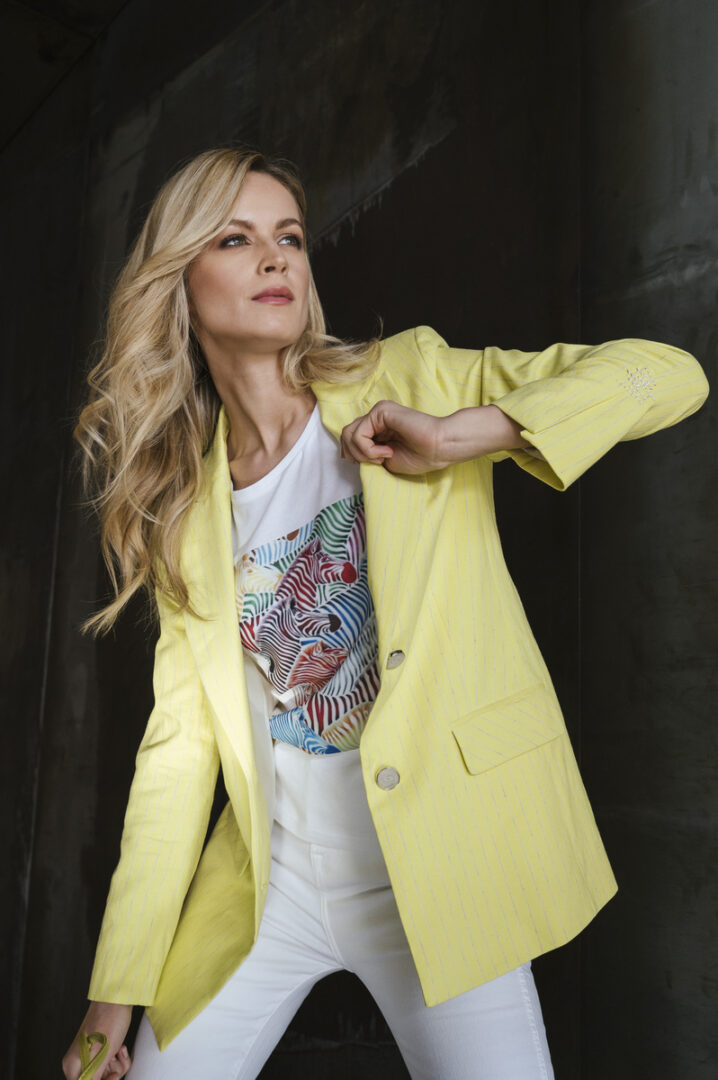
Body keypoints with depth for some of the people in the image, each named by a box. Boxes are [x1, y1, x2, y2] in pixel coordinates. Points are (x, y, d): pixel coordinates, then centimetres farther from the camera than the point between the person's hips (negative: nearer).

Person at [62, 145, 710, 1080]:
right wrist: (117, 990, -1)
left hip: (437, 871, -2)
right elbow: (178, 741, 1)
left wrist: (462, 433, -21)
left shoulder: (409, 378, -4)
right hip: (270, 880, 3)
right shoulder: (183, 502, 3)